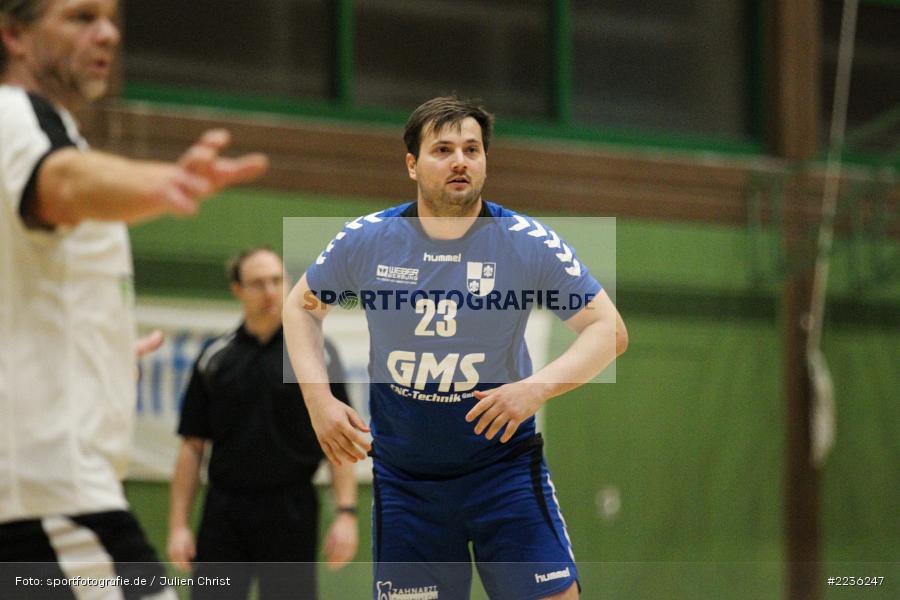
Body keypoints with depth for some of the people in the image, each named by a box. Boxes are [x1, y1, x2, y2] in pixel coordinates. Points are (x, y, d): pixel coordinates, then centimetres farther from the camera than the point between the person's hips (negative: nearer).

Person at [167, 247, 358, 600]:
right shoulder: (215, 358, 7)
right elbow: (192, 447, 8)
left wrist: (346, 513, -10)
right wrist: (178, 524, 1)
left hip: (291, 514, -2)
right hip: (224, 514, 2)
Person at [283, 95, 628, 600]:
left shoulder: (529, 242, -10)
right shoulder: (365, 241, -4)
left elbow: (609, 330, -8)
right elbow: (301, 308, 13)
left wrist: (537, 388, -24)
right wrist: (320, 400, -2)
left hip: (504, 467, -1)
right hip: (402, 477, 2)